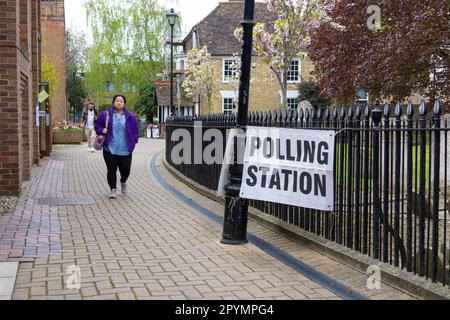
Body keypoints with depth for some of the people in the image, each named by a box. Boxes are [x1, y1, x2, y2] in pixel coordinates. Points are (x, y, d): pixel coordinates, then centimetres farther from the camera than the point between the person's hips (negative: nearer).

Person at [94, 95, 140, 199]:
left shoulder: (130, 116, 5)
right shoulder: (106, 115, 3)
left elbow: (135, 129, 12)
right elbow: (97, 124, 13)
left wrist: (134, 140, 3)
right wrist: (101, 130, -6)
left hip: (125, 150, 1)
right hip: (110, 149, -1)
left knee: (125, 170, 5)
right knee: (112, 170, -1)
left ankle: (123, 182, 38)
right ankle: (113, 190, 11)